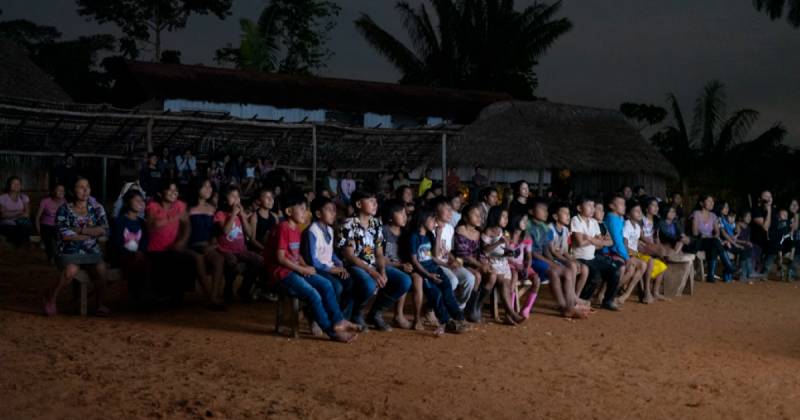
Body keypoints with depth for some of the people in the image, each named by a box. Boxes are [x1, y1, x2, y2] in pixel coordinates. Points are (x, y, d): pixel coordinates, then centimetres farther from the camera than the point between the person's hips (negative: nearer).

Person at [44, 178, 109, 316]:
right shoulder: (64, 209, 1)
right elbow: (64, 234, -10)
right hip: (68, 251, -2)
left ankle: (100, 305, -13)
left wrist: (79, 230, -11)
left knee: (101, 268, -28)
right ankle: (51, 297, -9)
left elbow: (104, 230, -4)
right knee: (71, 270, -33)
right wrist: (92, 233, -6)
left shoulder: (96, 209, 9)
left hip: (92, 251, 2)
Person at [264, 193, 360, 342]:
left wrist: (305, 266, -3)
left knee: (326, 284, -2)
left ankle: (337, 321, -1)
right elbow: (280, 258, -19)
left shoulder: (296, 229, 14)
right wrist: (302, 269, -16)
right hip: (282, 272, -10)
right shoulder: (283, 228, -15)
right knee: (314, 295, -20)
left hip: (295, 270, 10)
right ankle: (332, 331, -10)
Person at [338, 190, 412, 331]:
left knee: (405, 281, -13)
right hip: (355, 267, -7)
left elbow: (379, 254, 10)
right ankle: (356, 314, -5)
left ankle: (376, 313, 6)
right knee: (369, 285, -39)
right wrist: (371, 272, -21)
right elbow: (349, 256, -13)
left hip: (374, 266, 7)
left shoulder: (376, 223, 11)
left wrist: (382, 271, -11)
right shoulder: (349, 224, -9)